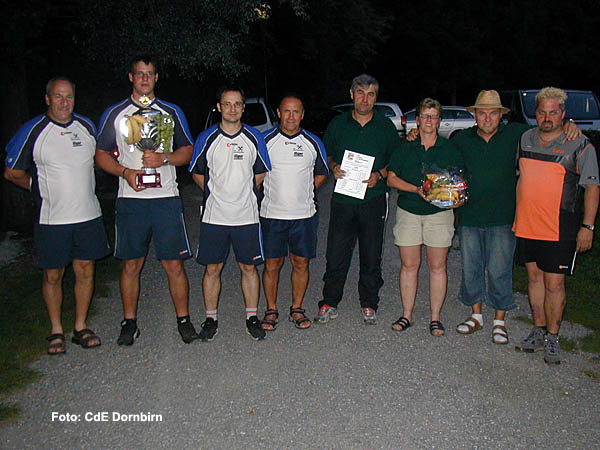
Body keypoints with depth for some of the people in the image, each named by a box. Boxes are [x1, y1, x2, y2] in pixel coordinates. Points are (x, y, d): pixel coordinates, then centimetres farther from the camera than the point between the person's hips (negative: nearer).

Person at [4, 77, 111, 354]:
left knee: (85, 272, 8)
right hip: (52, 218, -3)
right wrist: (41, 188, 6)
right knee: (52, 275, 6)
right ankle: (56, 331, 22)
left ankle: (80, 328, 23)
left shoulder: (87, 126, 6)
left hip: (88, 215, 3)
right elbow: (12, 172, 3)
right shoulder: (33, 131, -5)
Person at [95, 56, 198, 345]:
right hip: (130, 199, 1)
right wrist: (125, 171, -9)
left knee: (174, 264, 0)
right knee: (131, 264, 7)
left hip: (166, 198, 0)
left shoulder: (172, 112, 11)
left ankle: (183, 319, 13)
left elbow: (188, 151, 11)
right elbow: (101, 154, 10)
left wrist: (164, 158, -9)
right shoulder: (114, 114, 10)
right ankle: (129, 322, 20)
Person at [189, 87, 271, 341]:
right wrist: (216, 194, 6)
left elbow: (261, 173, 13)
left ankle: (252, 318, 21)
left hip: (247, 216, 0)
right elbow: (197, 173, 11)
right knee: (212, 269, 7)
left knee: (249, 267, 8)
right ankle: (211, 319, 21)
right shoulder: (207, 138, 0)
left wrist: (244, 193, 7)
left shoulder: (254, 138, 2)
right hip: (214, 216, 0)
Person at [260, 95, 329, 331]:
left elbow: (322, 173, 16)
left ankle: (297, 309, 23)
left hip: (304, 214, 2)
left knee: (301, 263, 8)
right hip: (272, 214, -1)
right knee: (272, 264, 5)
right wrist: (275, 194, 1)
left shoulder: (313, 142, 5)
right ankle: (271, 310, 20)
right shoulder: (265, 140, -1)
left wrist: (304, 191, 6)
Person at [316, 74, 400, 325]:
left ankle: (369, 304, 23)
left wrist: (380, 175, -9)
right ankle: (329, 304, 17)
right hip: (342, 200, 0)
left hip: (374, 200, 0)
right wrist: (333, 168, -6)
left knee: (371, 256, 8)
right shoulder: (338, 124, 8)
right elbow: (326, 155, 16)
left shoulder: (385, 126, 6)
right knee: (336, 255, 2)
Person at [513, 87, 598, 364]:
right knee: (534, 277, 12)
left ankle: (552, 338, 13)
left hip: (560, 229, -4)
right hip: (526, 225, 5)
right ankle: (538, 331, 25)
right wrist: (516, 215, 17)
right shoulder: (525, 139, 9)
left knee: (554, 284, -2)